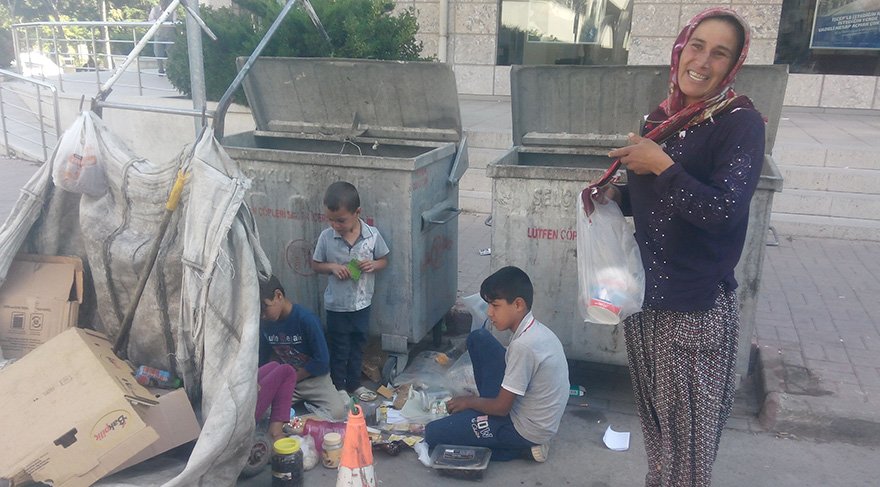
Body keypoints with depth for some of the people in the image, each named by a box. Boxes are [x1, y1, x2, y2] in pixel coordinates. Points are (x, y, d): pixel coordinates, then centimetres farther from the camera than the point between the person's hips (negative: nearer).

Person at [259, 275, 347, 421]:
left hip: (313, 378, -4)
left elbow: (322, 361, -17)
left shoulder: (307, 319, -21)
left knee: (337, 412, -26)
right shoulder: (264, 323, -5)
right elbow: (263, 358, 9)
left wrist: (292, 378, -10)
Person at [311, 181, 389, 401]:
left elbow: (384, 260, 2)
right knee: (339, 349, 12)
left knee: (357, 345, 19)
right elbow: (316, 264, 0)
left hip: (362, 303, 2)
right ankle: (338, 387, 30)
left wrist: (373, 265, -20)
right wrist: (332, 267, -19)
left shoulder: (372, 234, -12)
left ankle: (353, 384, 38)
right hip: (336, 304, -2)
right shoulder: (326, 237, -13)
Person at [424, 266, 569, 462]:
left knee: (433, 434, -7)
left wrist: (469, 402, -2)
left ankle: (520, 448, -2)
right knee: (478, 339, 8)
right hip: (523, 406, 9)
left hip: (525, 427, -9)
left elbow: (501, 407, -22)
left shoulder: (523, 346, -29)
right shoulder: (535, 330, 0)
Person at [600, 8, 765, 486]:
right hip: (645, 294, 6)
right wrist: (616, 195, 0)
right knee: (653, 414, 20)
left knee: (689, 428, 5)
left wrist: (662, 165, -20)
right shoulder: (661, 117, 7)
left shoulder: (740, 123, -12)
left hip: (698, 307, -6)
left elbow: (723, 209, -24)